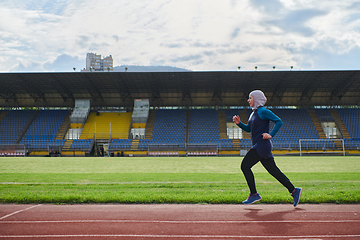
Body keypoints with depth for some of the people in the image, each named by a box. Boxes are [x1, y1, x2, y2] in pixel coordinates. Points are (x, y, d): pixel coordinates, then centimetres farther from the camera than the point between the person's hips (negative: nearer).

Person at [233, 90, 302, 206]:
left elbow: (279, 121, -13)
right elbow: (248, 129, 23)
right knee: (273, 170, 8)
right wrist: (239, 123, 8)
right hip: (258, 146, 9)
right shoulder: (254, 113, 18)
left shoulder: (263, 111, -9)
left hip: (262, 145, -9)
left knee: (245, 165, -8)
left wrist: (271, 135, -20)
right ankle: (294, 190, 13)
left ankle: (254, 194, -1)